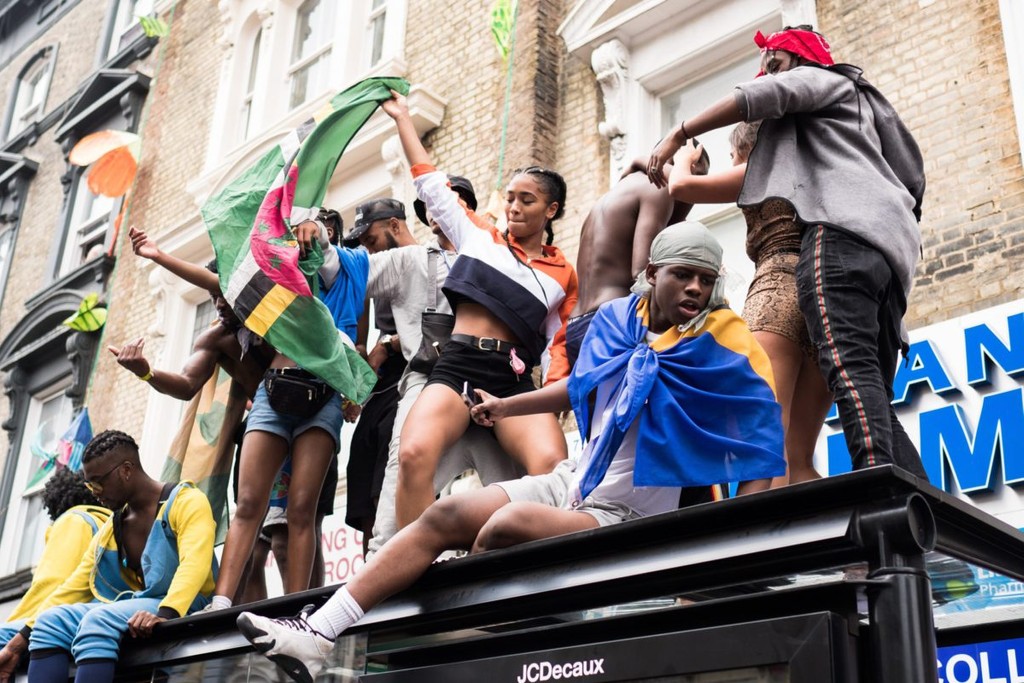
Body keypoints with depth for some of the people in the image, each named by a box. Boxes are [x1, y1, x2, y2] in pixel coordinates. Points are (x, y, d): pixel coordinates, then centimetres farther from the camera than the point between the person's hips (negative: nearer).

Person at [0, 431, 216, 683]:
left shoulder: (186, 501, -4)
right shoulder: (110, 529, 19)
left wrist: (164, 614, -37)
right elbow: (74, 586, 16)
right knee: (52, 620, -14)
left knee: (98, 621, -30)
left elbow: (194, 563, -20)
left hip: (180, 610, -7)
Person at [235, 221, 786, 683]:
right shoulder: (618, 318, 3)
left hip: (626, 516, -6)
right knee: (447, 515, -9)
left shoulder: (723, 341, -12)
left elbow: (761, 435, -16)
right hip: (573, 482, 6)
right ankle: (317, 634, -8)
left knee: (506, 524, -30)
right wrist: (506, 407, 28)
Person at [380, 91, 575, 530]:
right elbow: (430, 182, 23)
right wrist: (402, 118, 27)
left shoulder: (563, 274, 19)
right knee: (414, 454, -31)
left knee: (552, 465, -31)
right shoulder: (478, 238, 20)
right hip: (456, 366, 0)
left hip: (513, 380, 0)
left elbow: (557, 345, 19)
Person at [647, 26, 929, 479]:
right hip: (889, 244, 9)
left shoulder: (818, 78, 20)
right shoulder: (863, 102, 45)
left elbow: (760, 96, 1)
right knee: (871, 386, -3)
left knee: (848, 363, -27)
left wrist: (676, 137, 0)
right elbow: (912, 175, 41)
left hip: (843, 229, -9)